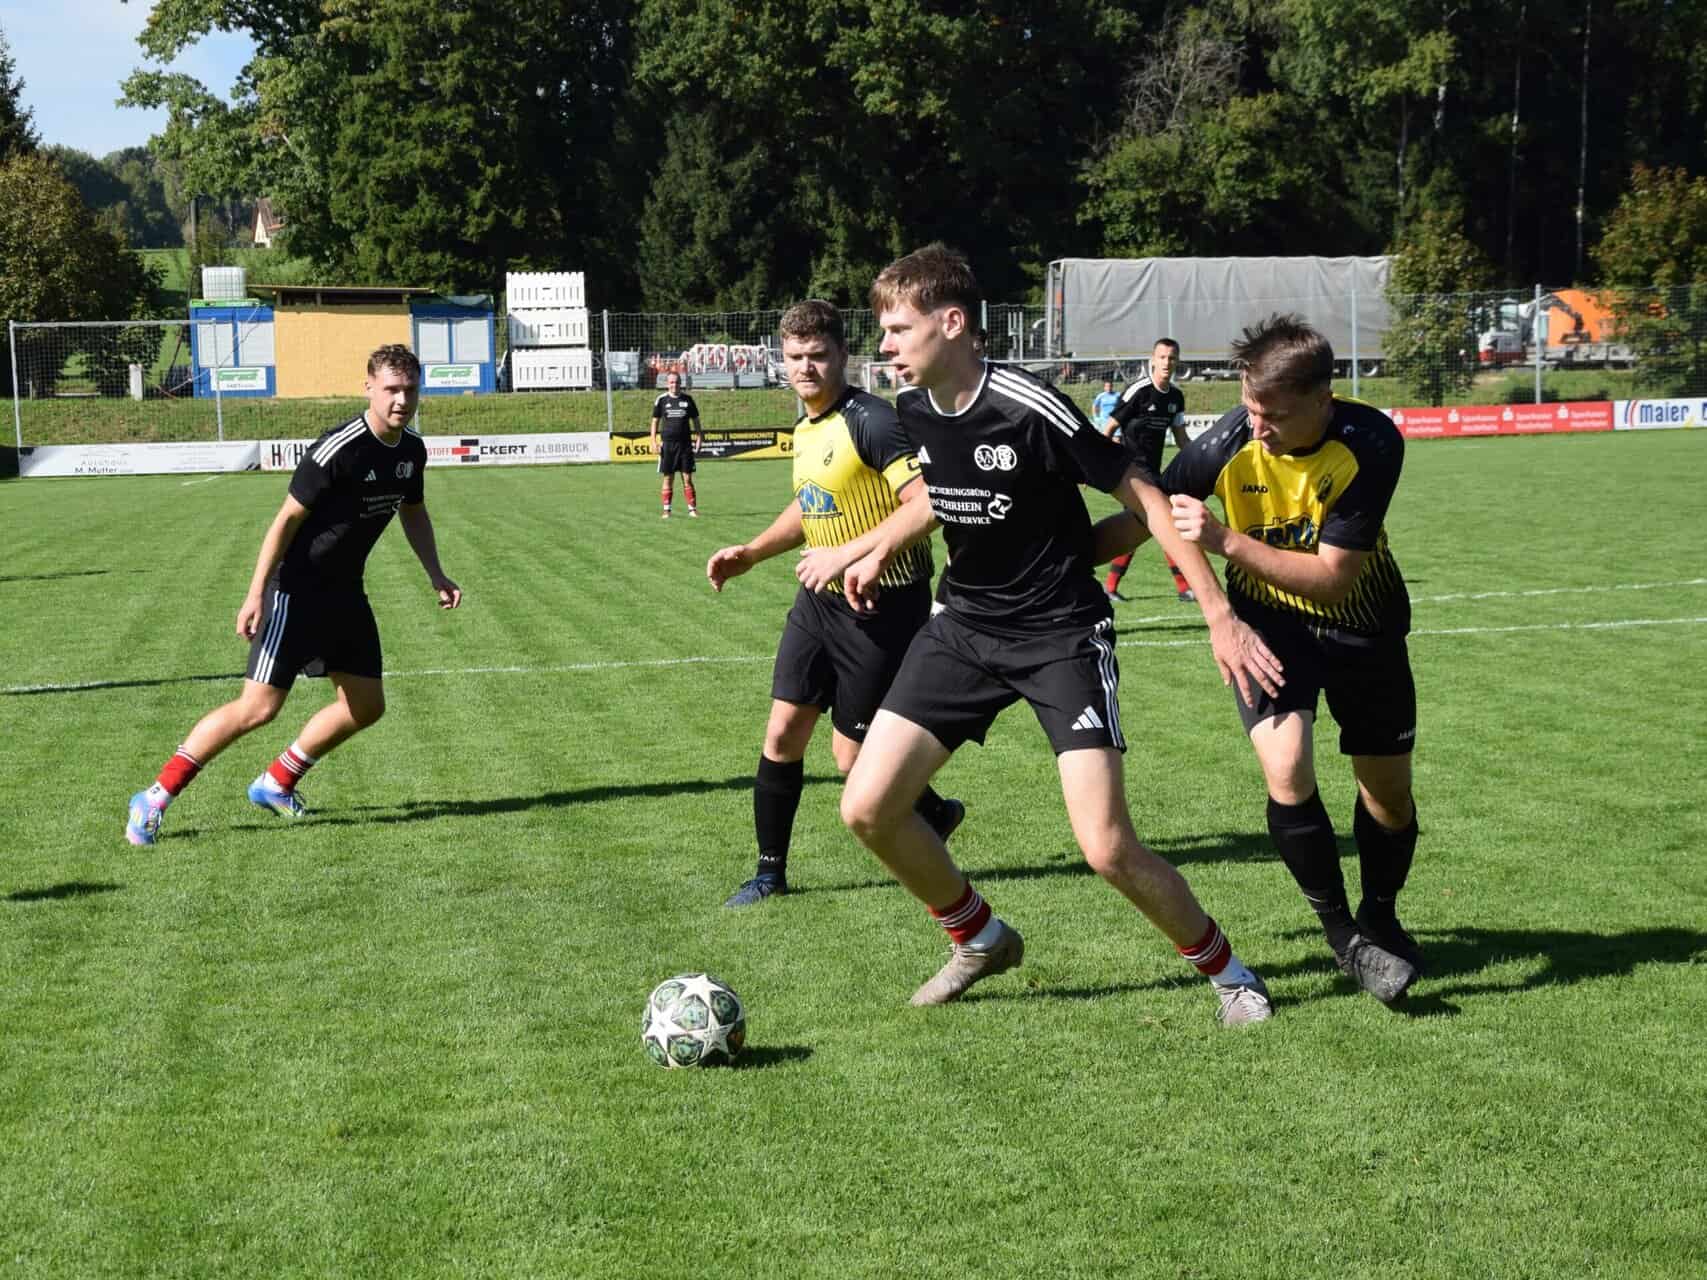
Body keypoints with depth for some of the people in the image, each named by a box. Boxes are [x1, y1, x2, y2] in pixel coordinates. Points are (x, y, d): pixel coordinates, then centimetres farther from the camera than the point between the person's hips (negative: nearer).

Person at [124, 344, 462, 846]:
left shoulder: (412, 450, 3)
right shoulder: (338, 449, -22)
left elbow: (413, 512, 22)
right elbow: (287, 519, -19)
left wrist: (436, 576, 15)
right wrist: (255, 595, -21)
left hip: (344, 592, 8)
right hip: (295, 591, -8)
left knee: (366, 705, 9)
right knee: (258, 707, -14)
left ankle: (275, 784, 25)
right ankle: (155, 798, -4)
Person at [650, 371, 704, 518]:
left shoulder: (688, 400, 6)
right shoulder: (661, 400, 4)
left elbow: (696, 421, 11)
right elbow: (655, 422, 6)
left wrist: (699, 439, 2)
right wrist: (654, 442, -3)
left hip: (685, 443, 1)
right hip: (667, 444, 0)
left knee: (687, 478, -1)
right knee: (668, 478, 2)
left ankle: (692, 508, 1)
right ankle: (666, 510, 7)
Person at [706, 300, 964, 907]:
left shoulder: (870, 419, -19)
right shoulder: (805, 429, 9)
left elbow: (926, 504, -29)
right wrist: (750, 553, 20)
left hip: (883, 606, -8)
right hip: (820, 600, 8)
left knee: (853, 757, -1)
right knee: (783, 733, 4)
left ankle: (936, 814, 27)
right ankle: (770, 870, 17)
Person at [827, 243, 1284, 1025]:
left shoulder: (1031, 411, -23)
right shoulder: (914, 410, -2)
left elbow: (1142, 496, -16)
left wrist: (1220, 616, -18)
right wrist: (875, 549, 23)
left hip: (1061, 632, -6)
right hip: (965, 624, 7)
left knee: (1106, 848, -16)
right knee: (867, 808, -2)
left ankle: (1224, 969, 10)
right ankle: (979, 939, 23)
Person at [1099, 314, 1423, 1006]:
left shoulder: (1372, 444, -27)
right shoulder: (1227, 443, -25)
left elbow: (1333, 577, -29)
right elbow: (1143, 518, -9)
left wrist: (1227, 541, -38)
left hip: (1360, 619, 1)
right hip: (1268, 619, 0)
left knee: (1388, 790, 6)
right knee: (1286, 767, -22)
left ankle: (1380, 918, 37)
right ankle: (1339, 928, 0)